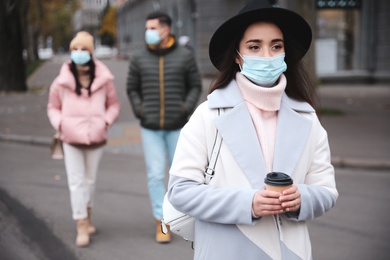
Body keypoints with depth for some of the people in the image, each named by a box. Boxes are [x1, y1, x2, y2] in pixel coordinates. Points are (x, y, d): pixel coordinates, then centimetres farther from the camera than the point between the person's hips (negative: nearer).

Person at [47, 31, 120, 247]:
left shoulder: (103, 80, -3)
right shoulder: (62, 82, -5)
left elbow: (114, 104, 9)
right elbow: (53, 107, 7)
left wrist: (106, 121, -7)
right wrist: (60, 124, -9)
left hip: (96, 139, 2)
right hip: (71, 140, -1)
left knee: (90, 180, 15)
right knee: (76, 182, -4)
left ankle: (87, 218, 34)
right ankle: (81, 226, 1)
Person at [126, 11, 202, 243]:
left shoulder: (184, 56, -2)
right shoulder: (139, 59, 2)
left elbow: (195, 86, 5)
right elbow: (132, 88, 11)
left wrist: (187, 108, -8)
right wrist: (139, 109, -3)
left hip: (177, 126, 0)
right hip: (150, 128, 1)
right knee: (156, 175, -2)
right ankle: (162, 223, 6)